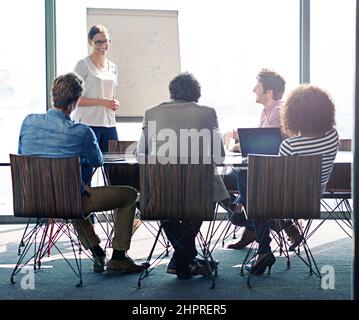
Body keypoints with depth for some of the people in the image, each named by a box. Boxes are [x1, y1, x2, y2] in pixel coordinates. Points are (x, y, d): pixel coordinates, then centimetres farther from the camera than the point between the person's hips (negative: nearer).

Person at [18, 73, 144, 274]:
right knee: (129, 194, 12)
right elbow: (98, 161, -1)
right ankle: (118, 257, 16)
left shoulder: (29, 122, -6)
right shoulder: (81, 132, -20)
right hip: (68, 203, -6)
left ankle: (98, 254, 36)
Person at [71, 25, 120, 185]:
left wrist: (114, 104, 5)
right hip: (88, 123, -6)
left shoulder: (112, 67, 17)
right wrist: (102, 102, -14)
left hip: (109, 123, 6)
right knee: (85, 171, -7)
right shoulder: (83, 65, -3)